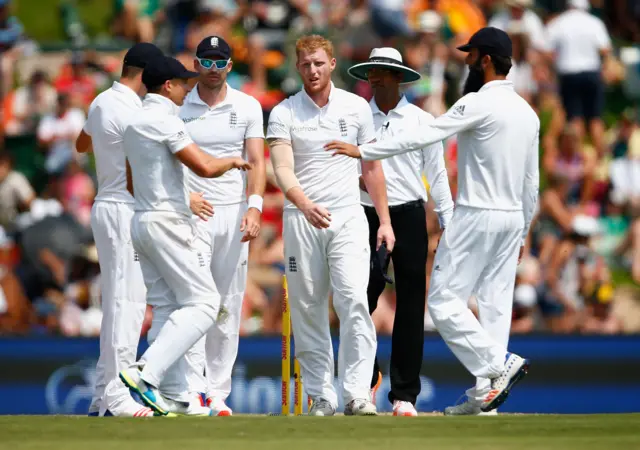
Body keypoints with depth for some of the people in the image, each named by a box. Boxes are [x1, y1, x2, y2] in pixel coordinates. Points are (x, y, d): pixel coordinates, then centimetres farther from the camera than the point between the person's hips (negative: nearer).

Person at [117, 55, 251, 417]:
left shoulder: (135, 122, 16)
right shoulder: (165, 119, -13)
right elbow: (205, 167, -21)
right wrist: (233, 161, -2)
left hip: (142, 221, 10)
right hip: (168, 221, -10)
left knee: (168, 310, 9)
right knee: (202, 304, -9)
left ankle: (173, 397, 4)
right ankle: (147, 372, -23)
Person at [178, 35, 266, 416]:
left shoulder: (248, 107, 6)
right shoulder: (178, 106, 3)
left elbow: (257, 162, 0)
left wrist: (254, 208, -14)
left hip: (234, 213, 2)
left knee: (229, 307, 3)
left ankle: (218, 392, 7)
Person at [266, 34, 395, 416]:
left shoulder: (356, 107, 5)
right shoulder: (284, 113, 0)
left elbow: (372, 167, 13)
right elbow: (282, 169, -12)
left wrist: (385, 221, 9)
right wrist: (305, 205, -31)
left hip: (348, 217, 0)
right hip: (301, 219, 0)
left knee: (354, 301, -15)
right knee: (308, 309, 2)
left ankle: (357, 395, -17)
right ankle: (321, 396, 9)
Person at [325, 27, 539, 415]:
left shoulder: (479, 104, -14)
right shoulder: (527, 113, 12)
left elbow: (422, 137, -18)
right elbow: (532, 183, 16)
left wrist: (363, 151, -13)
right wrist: (522, 234, 23)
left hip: (476, 216, -8)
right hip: (512, 219, 8)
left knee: (445, 301, -4)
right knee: (496, 304, 6)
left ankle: (499, 363, -14)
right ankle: (485, 395, 4)